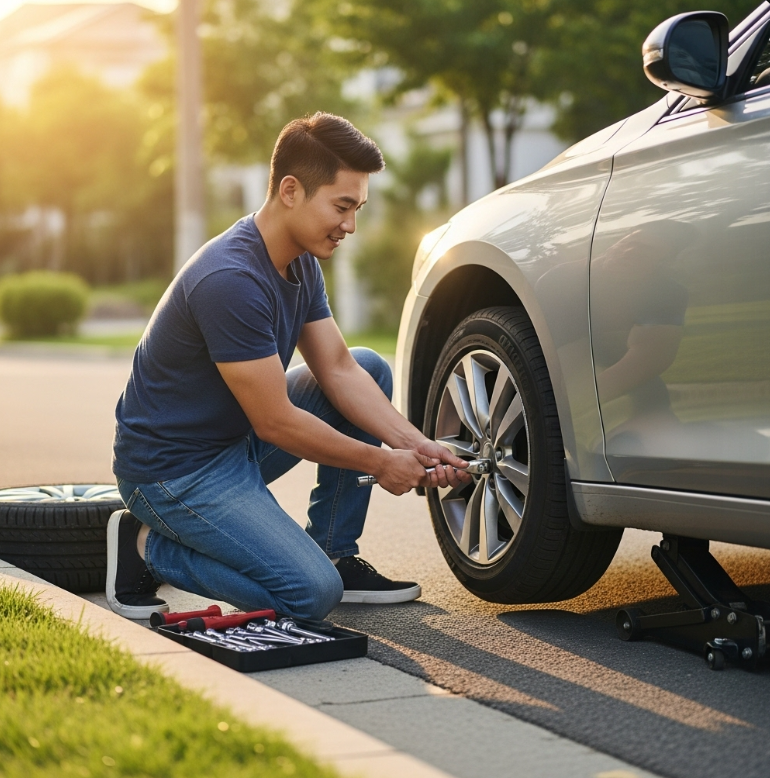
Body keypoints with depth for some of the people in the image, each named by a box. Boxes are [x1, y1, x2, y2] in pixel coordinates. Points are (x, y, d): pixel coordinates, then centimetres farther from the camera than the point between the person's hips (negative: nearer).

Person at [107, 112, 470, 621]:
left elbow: (339, 370, 2)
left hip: (238, 441, 10)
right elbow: (275, 423, -24)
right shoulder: (232, 280, -28)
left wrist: (415, 444, -11)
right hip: (174, 469, -10)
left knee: (372, 368, 5)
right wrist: (379, 463, -14)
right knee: (313, 594, -20)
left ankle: (335, 555, 9)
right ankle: (149, 547, -2)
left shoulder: (302, 263, 3)